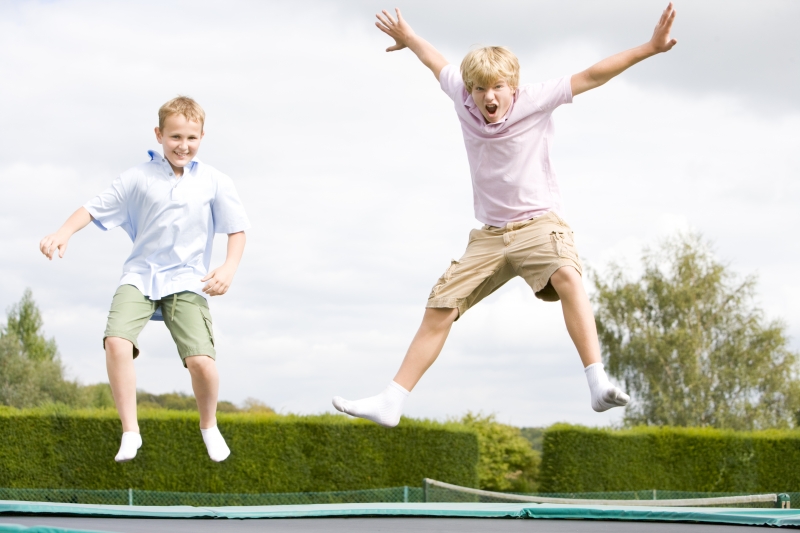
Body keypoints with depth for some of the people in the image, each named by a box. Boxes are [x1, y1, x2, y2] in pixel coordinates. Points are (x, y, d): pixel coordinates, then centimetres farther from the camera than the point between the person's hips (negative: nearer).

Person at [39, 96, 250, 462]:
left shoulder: (214, 182, 2)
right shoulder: (139, 178, 2)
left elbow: (237, 228, 5)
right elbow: (96, 207, 2)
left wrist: (229, 267, -11)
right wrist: (63, 233, -14)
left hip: (188, 281, -1)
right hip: (140, 276, 1)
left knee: (201, 360, -18)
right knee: (116, 341, -25)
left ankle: (209, 425, 14)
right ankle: (130, 432, -11)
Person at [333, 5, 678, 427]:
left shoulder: (534, 100, -9)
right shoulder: (463, 100, 0)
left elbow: (591, 76, -12)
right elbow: (437, 62, 21)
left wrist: (649, 48, -17)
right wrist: (407, 38, 38)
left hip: (539, 223, -4)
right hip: (490, 234, 5)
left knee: (567, 276, -35)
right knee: (439, 308, -2)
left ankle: (598, 385, -46)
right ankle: (390, 403, 4)